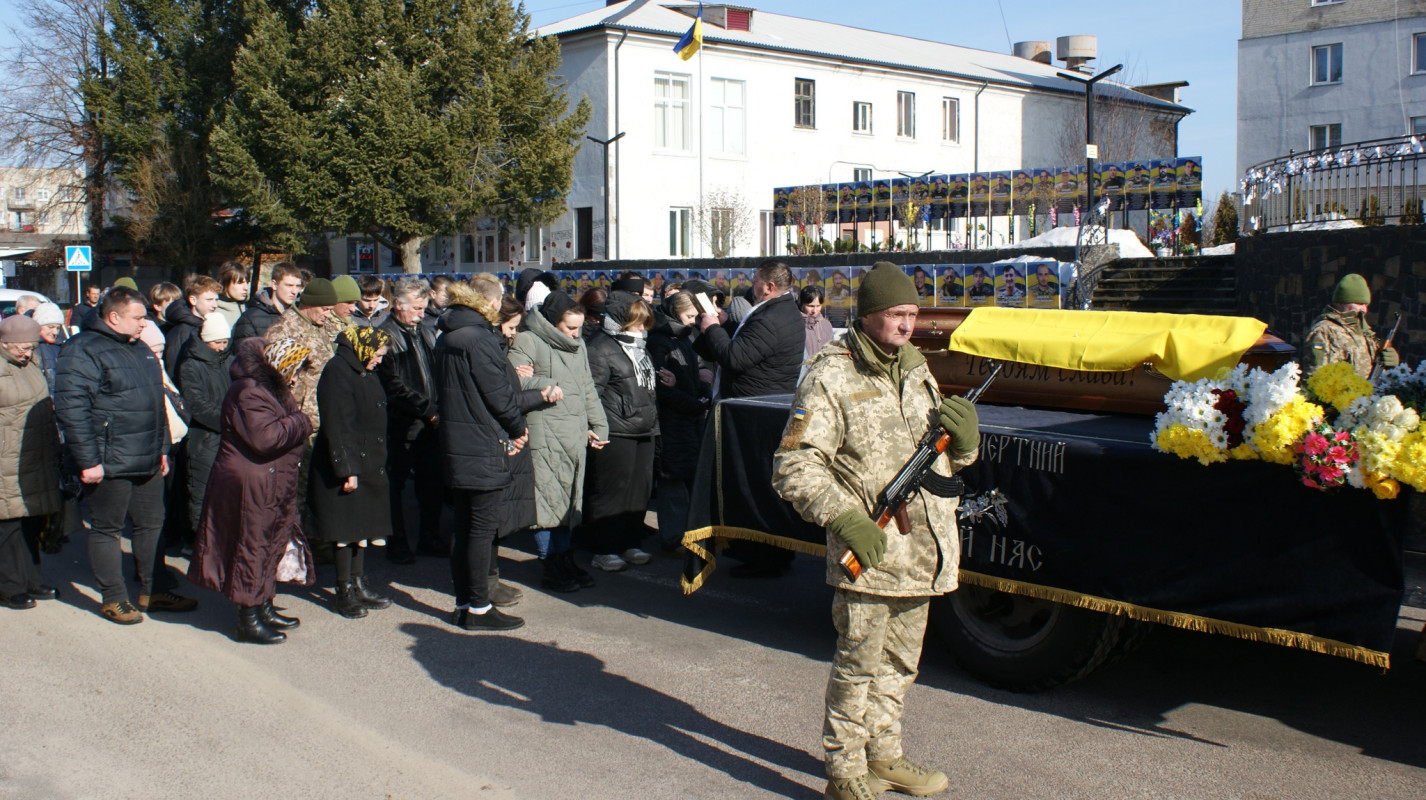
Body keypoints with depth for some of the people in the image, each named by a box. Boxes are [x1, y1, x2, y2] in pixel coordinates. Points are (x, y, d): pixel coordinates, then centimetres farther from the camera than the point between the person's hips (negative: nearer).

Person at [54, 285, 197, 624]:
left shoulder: (140, 349, 15)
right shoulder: (83, 351, -13)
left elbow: (157, 402, 23)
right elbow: (71, 408, -19)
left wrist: (162, 448, 20)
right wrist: (88, 461, -21)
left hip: (148, 462, 9)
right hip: (108, 465, -8)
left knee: (151, 525, 15)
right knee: (107, 530, 5)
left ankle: (154, 591, 27)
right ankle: (113, 599, 15)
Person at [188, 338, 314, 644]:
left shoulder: (274, 389, 14)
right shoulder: (249, 393, -20)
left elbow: (286, 431, 23)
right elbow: (265, 437, -30)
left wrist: (299, 423, 1)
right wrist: (300, 423, -18)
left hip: (272, 487, 11)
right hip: (250, 489, -11)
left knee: (271, 546, 17)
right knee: (252, 548, -2)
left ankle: (264, 608, 29)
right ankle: (249, 620, 7)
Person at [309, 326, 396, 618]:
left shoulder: (364, 372, 13)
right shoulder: (337, 372, -17)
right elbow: (337, 426, -21)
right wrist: (347, 469, -23)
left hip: (368, 466, 9)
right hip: (347, 466, -9)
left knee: (362, 527, 14)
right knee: (346, 529, 0)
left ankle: (358, 584, 24)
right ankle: (344, 592, 10)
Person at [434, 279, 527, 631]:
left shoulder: (446, 338, 11)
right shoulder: (479, 338, -16)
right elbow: (498, 392, -16)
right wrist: (518, 428, 3)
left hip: (456, 444, 9)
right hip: (484, 448, -9)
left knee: (464, 528, 14)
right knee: (483, 527, -2)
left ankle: (463, 603, 21)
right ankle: (478, 608, 4)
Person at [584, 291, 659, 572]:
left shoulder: (639, 344, 18)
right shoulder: (601, 348, -10)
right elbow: (591, 392, -14)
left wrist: (652, 418, 22)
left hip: (644, 431, 9)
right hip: (616, 433, -9)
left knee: (640, 488, 10)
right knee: (611, 490, -3)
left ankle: (630, 543, 21)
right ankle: (604, 549, 6)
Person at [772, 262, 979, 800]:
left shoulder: (917, 371, 13)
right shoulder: (831, 378, -9)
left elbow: (951, 459, 20)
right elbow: (793, 466, -14)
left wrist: (964, 435, -3)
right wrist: (844, 518, -25)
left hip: (923, 550, 7)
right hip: (869, 552, -7)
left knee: (899, 664, 19)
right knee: (858, 666, 1)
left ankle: (883, 755, 35)